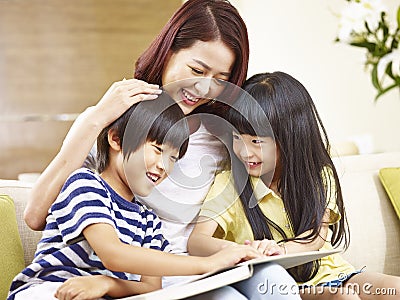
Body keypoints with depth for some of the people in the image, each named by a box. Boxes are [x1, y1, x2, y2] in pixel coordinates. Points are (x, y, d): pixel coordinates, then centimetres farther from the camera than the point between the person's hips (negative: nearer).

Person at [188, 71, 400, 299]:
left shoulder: (318, 176, 4)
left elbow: (318, 232, -9)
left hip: (328, 271, 3)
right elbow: (196, 241, -13)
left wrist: (282, 249, -33)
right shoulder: (228, 184, -3)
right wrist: (231, 250, -38)